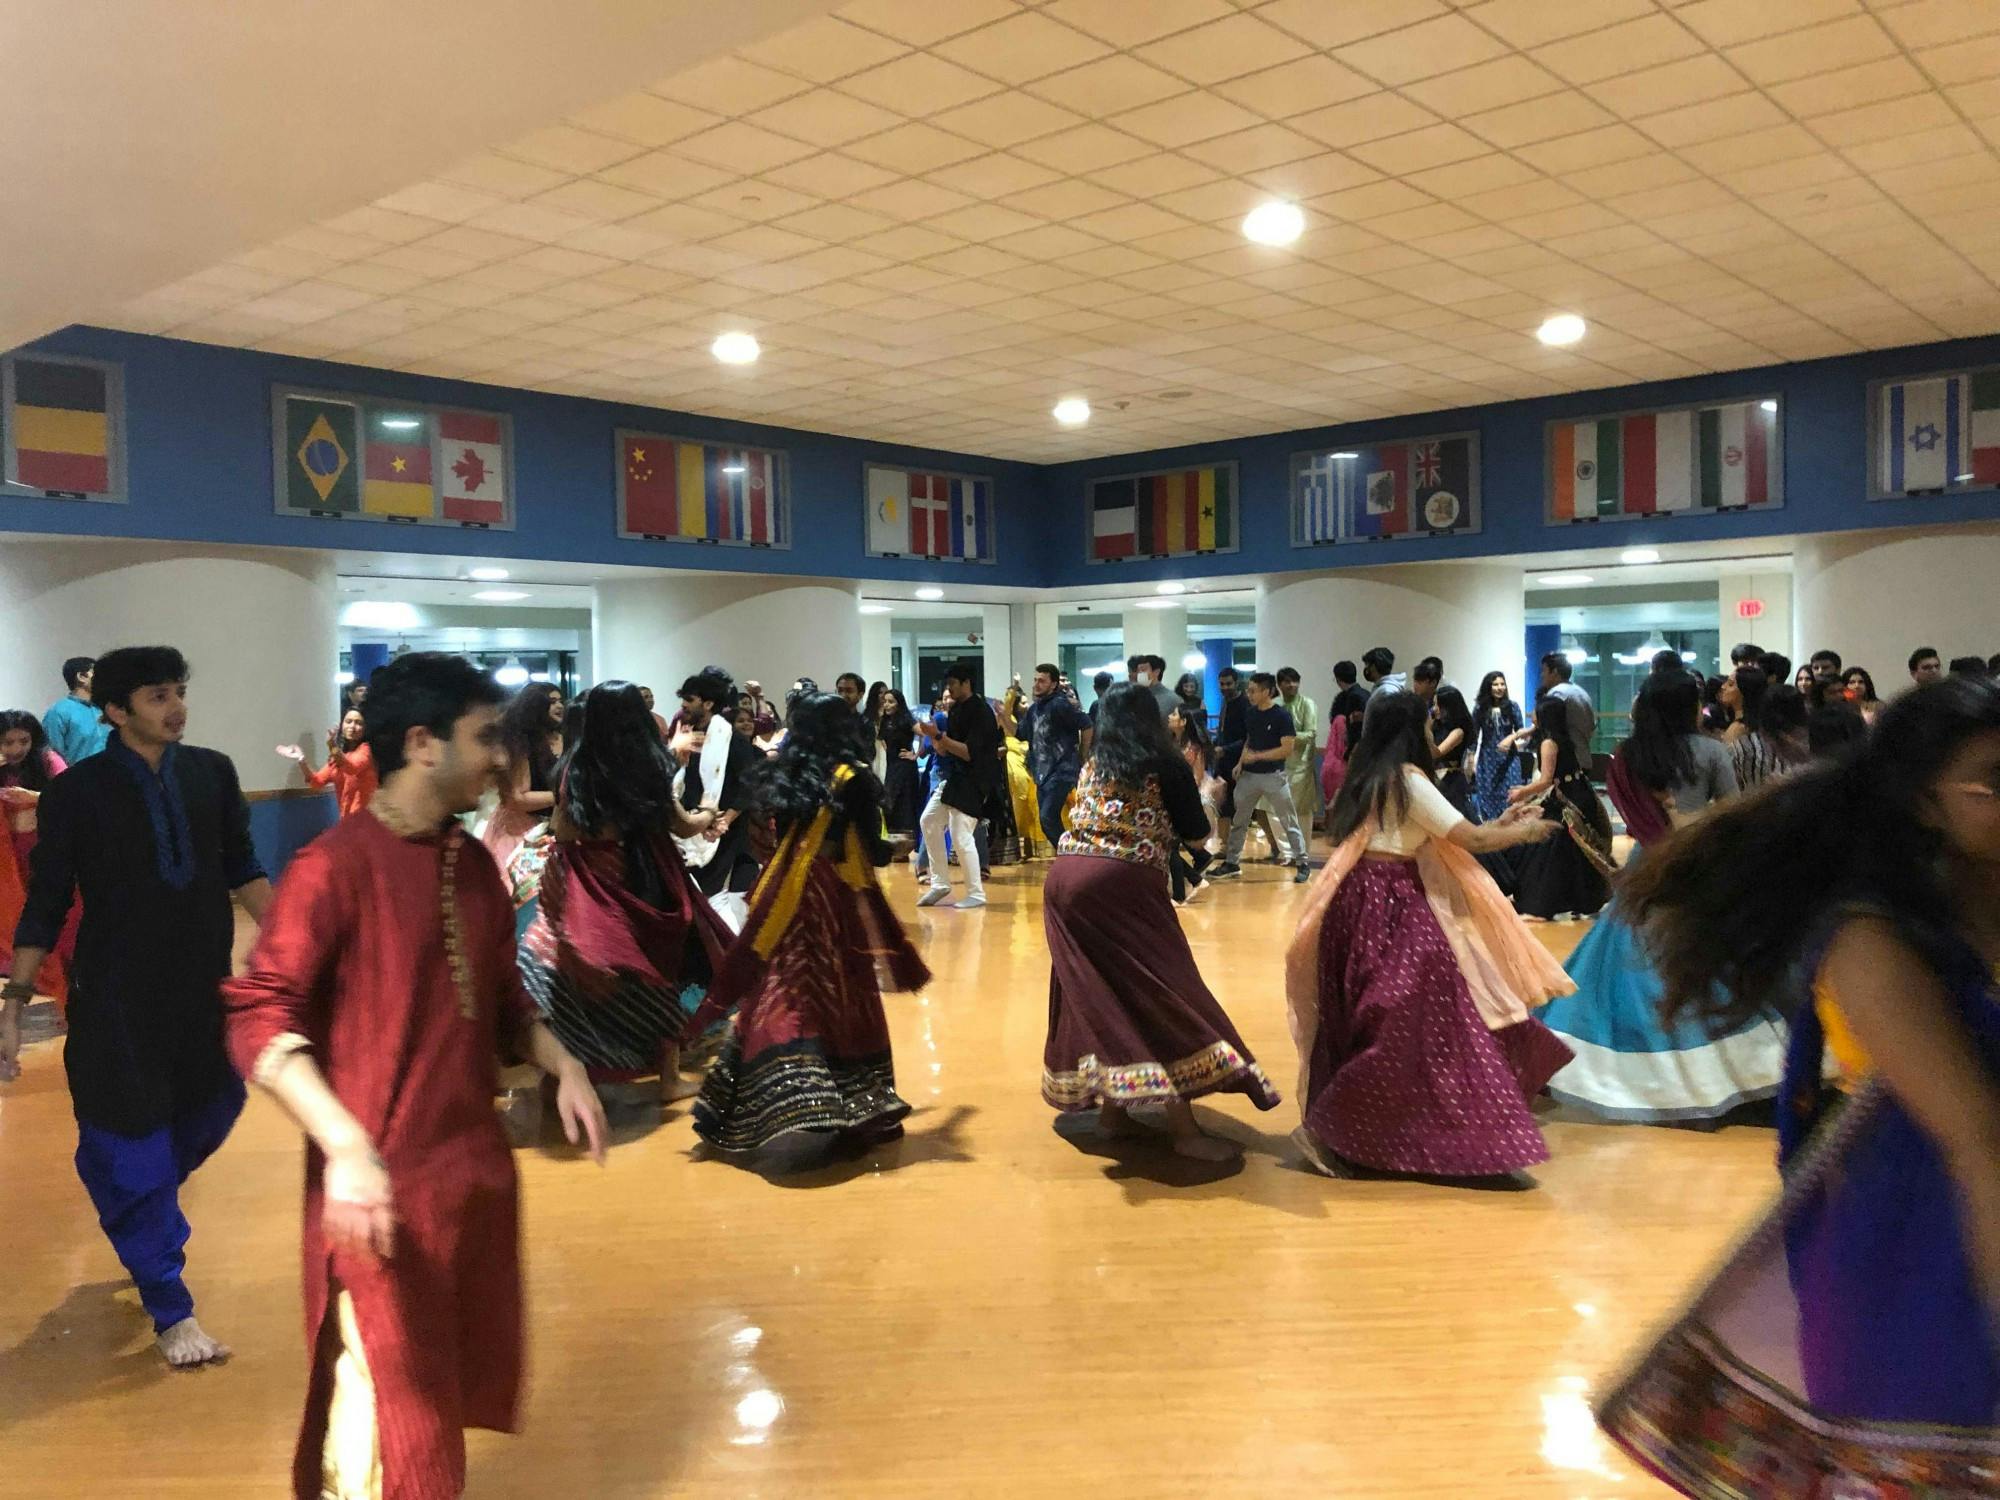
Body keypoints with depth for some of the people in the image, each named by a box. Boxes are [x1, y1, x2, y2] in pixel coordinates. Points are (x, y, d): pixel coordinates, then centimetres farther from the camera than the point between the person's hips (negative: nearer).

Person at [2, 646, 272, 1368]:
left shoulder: (212, 773, 0)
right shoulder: (77, 791, -8)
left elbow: (242, 869, 7)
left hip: (206, 985, 4)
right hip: (116, 999, -4)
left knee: (213, 1108, 14)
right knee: (133, 1151, 2)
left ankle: (138, 1216, 46)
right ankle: (171, 1312, 14)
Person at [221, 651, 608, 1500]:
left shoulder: (473, 864, 7)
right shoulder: (334, 867, -16)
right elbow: (260, 1019, -21)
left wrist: (561, 1065, 1)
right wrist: (346, 1146, -32)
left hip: (478, 1164, 7)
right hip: (383, 1183, -7)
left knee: (455, 1385, 21)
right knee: (391, 1410, 5)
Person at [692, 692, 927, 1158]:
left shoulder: (783, 776, 7)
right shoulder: (853, 780, -7)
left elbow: (778, 840, 11)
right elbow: (874, 853, -6)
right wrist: (898, 846, 14)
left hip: (785, 900, 4)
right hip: (837, 901, -4)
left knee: (784, 997, 4)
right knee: (839, 998, 3)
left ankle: (786, 1104, 1)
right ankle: (852, 1109, 8)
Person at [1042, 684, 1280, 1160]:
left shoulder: (1091, 765, 16)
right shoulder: (1166, 766, 1)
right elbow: (1196, 832, 8)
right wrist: (1199, 793, 26)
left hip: (1064, 881, 6)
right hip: (1121, 887, -6)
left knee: (1097, 995, 14)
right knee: (1160, 992, -2)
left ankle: (1111, 1106, 20)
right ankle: (1185, 1130, -3)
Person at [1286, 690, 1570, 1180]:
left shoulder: (1371, 776, 14)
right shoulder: (1407, 778, -13)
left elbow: (1446, 834, 18)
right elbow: (1469, 840, -12)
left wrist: (1498, 824, 20)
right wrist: (1525, 832, 5)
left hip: (1374, 898, 10)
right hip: (1389, 904, -10)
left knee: (1371, 1016, 15)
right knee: (1402, 1020, -8)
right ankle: (1324, 1126, -7)